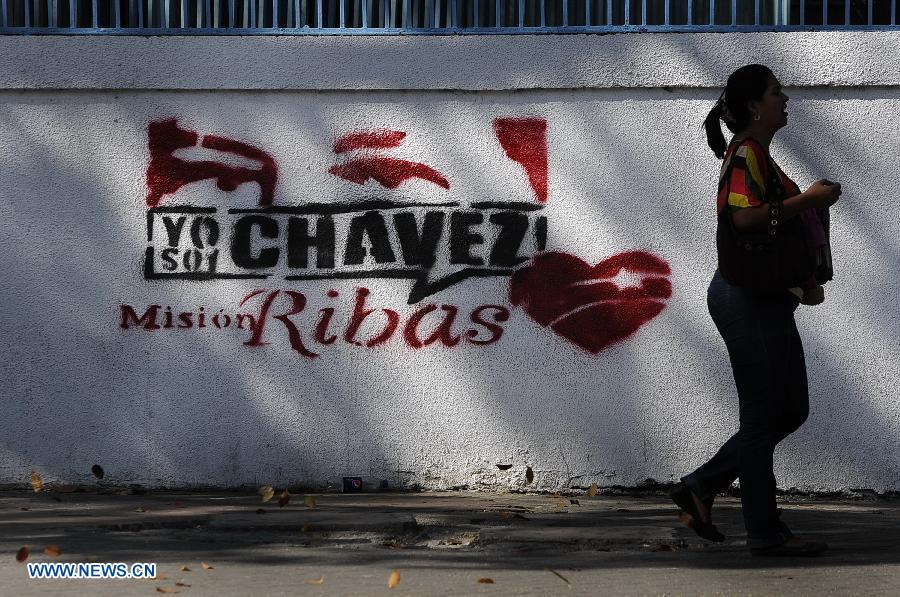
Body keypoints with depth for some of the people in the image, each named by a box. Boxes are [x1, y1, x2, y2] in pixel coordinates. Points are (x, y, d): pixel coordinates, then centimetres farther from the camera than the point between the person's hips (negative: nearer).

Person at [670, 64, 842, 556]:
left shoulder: (759, 156, 17)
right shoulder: (747, 154, -14)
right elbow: (745, 217, -29)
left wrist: (801, 282, 15)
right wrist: (809, 199, -22)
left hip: (767, 299, 10)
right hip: (748, 301, -10)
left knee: (791, 410, 14)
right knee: (762, 419, -2)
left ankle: (699, 488, 18)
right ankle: (766, 534, 7)